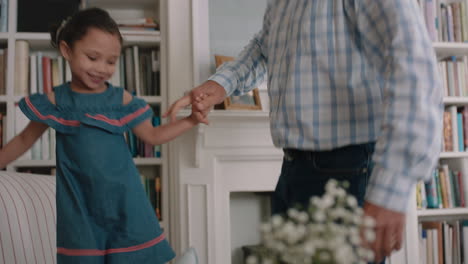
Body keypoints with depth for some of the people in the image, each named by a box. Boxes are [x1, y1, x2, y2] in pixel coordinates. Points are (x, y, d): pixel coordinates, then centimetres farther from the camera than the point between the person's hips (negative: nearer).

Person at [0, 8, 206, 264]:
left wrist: (191, 120, 1)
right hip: (80, 205, 0)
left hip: (123, 200, 0)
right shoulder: (54, 102, -3)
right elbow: (24, 140, 11)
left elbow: (152, 135, 10)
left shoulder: (121, 99, -2)